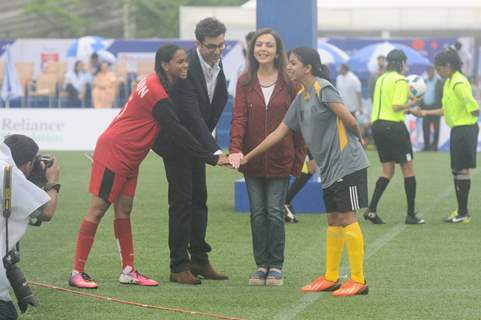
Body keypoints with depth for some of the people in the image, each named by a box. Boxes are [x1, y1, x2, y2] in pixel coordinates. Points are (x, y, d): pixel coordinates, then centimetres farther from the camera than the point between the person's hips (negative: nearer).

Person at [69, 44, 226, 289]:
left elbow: (172, 129, 16)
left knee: (123, 211, 9)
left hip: (128, 157, 10)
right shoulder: (156, 92, -22)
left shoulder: (155, 84, 7)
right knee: (98, 210, -7)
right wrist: (211, 158, -18)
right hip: (114, 154, -10)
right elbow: (177, 132, -22)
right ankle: (77, 273, -5)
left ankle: (128, 271, 11)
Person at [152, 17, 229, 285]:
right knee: (182, 200, -8)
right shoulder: (187, 67, -28)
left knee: (199, 200, 10)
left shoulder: (217, 64, -2)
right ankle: (179, 266, -5)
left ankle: (199, 260, 17)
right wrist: (215, 151, -37)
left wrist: (207, 141, 10)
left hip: (197, 141, 8)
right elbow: (192, 116, -33)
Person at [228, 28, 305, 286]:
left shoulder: (289, 83, 0)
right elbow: (239, 117, -6)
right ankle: (261, 265, 12)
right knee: (257, 213, 5)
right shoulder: (245, 82, 3)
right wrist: (235, 149, -21)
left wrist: (299, 158, -2)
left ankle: (276, 266, 8)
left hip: (280, 159, -2)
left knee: (275, 212, -2)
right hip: (252, 159, 2)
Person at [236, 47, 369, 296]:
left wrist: (357, 138, 2)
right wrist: (247, 157, 15)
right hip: (329, 168, 9)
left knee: (347, 218, -7)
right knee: (333, 220, 12)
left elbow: (349, 119, -18)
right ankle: (331, 278, 18)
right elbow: (279, 132, 16)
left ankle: (358, 281, -4)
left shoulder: (322, 88, -12)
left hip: (347, 163, -8)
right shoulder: (301, 98, 14)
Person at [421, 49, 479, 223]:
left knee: (461, 170, -6)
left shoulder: (459, 83, -18)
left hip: (464, 129, -10)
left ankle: (463, 213, -1)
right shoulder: (449, 82, 12)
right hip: (457, 130, 10)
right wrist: (427, 112, 17)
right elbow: (447, 109, 20)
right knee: (457, 170, 13)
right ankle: (461, 211, 20)